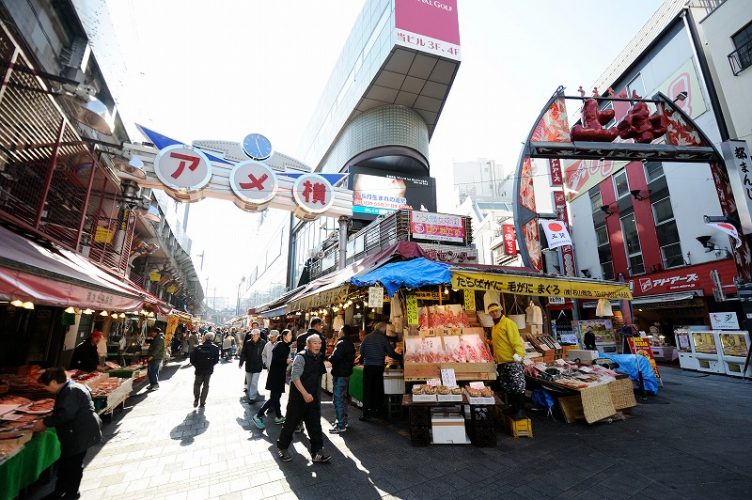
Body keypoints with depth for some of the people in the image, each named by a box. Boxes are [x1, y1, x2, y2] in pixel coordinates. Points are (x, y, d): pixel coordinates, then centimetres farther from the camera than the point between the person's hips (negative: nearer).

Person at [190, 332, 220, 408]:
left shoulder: (198, 347, -10)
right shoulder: (215, 348, -10)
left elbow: (192, 359, -8)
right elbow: (216, 360, -7)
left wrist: (196, 365, 9)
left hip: (199, 370, 0)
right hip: (209, 370, 0)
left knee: (197, 385, 20)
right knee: (206, 386, 14)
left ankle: (196, 400, 10)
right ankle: (202, 402, 16)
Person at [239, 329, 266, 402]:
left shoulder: (262, 343, -12)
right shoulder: (248, 343, -7)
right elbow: (243, 353, -2)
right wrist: (241, 363, -6)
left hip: (257, 366, -3)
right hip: (248, 365, 3)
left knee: (254, 382, -3)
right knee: (249, 382, 17)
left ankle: (252, 397, 7)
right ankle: (250, 394, 35)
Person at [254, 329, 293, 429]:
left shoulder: (286, 347, 10)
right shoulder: (279, 345, -15)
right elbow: (275, 358, -23)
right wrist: (286, 361, -24)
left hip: (281, 374, 8)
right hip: (275, 373, -8)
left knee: (277, 396, 15)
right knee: (274, 397, -6)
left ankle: (279, 418, 22)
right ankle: (258, 416, 4)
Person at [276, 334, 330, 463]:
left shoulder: (319, 357, 4)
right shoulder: (301, 357, -17)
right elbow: (295, 377, -23)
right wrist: (305, 394, -24)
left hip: (313, 397, 6)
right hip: (298, 396, -6)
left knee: (315, 425, 7)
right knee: (291, 423, 10)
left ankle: (317, 453, 18)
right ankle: (282, 448, 32)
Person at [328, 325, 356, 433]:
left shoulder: (341, 343, -20)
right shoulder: (350, 344, 11)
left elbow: (334, 358, -27)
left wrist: (329, 359, -7)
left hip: (339, 375, -10)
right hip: (346, 372, 10)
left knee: (338, 399, -4)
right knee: (343, 398, 19)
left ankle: (340, 426, 1)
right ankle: (343, 421, 30)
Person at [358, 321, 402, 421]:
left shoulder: (367, 337, 1)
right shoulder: (383, 338, -5)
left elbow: (361, 351, 5)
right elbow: (391, 353, -5)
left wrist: (362, 360, 23)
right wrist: (401, 357, 8)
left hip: (368, 366, 1)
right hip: (379, 366, -1)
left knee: (367, 389, 5)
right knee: (378, 389, 13)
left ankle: (366, 413, 3)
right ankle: (376, 409, 22)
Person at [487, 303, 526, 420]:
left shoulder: (508, 323, -9)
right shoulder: (494, 327, 16)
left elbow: (516, 340, -18)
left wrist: (518, 354, -29)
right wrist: (496, 359, 21)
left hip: (512, 361, -8)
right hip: (501, 363, 8)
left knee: (518, 386, -4)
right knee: (507, 388, 13)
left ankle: (520, 411, 6)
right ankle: (514, 409, 24)